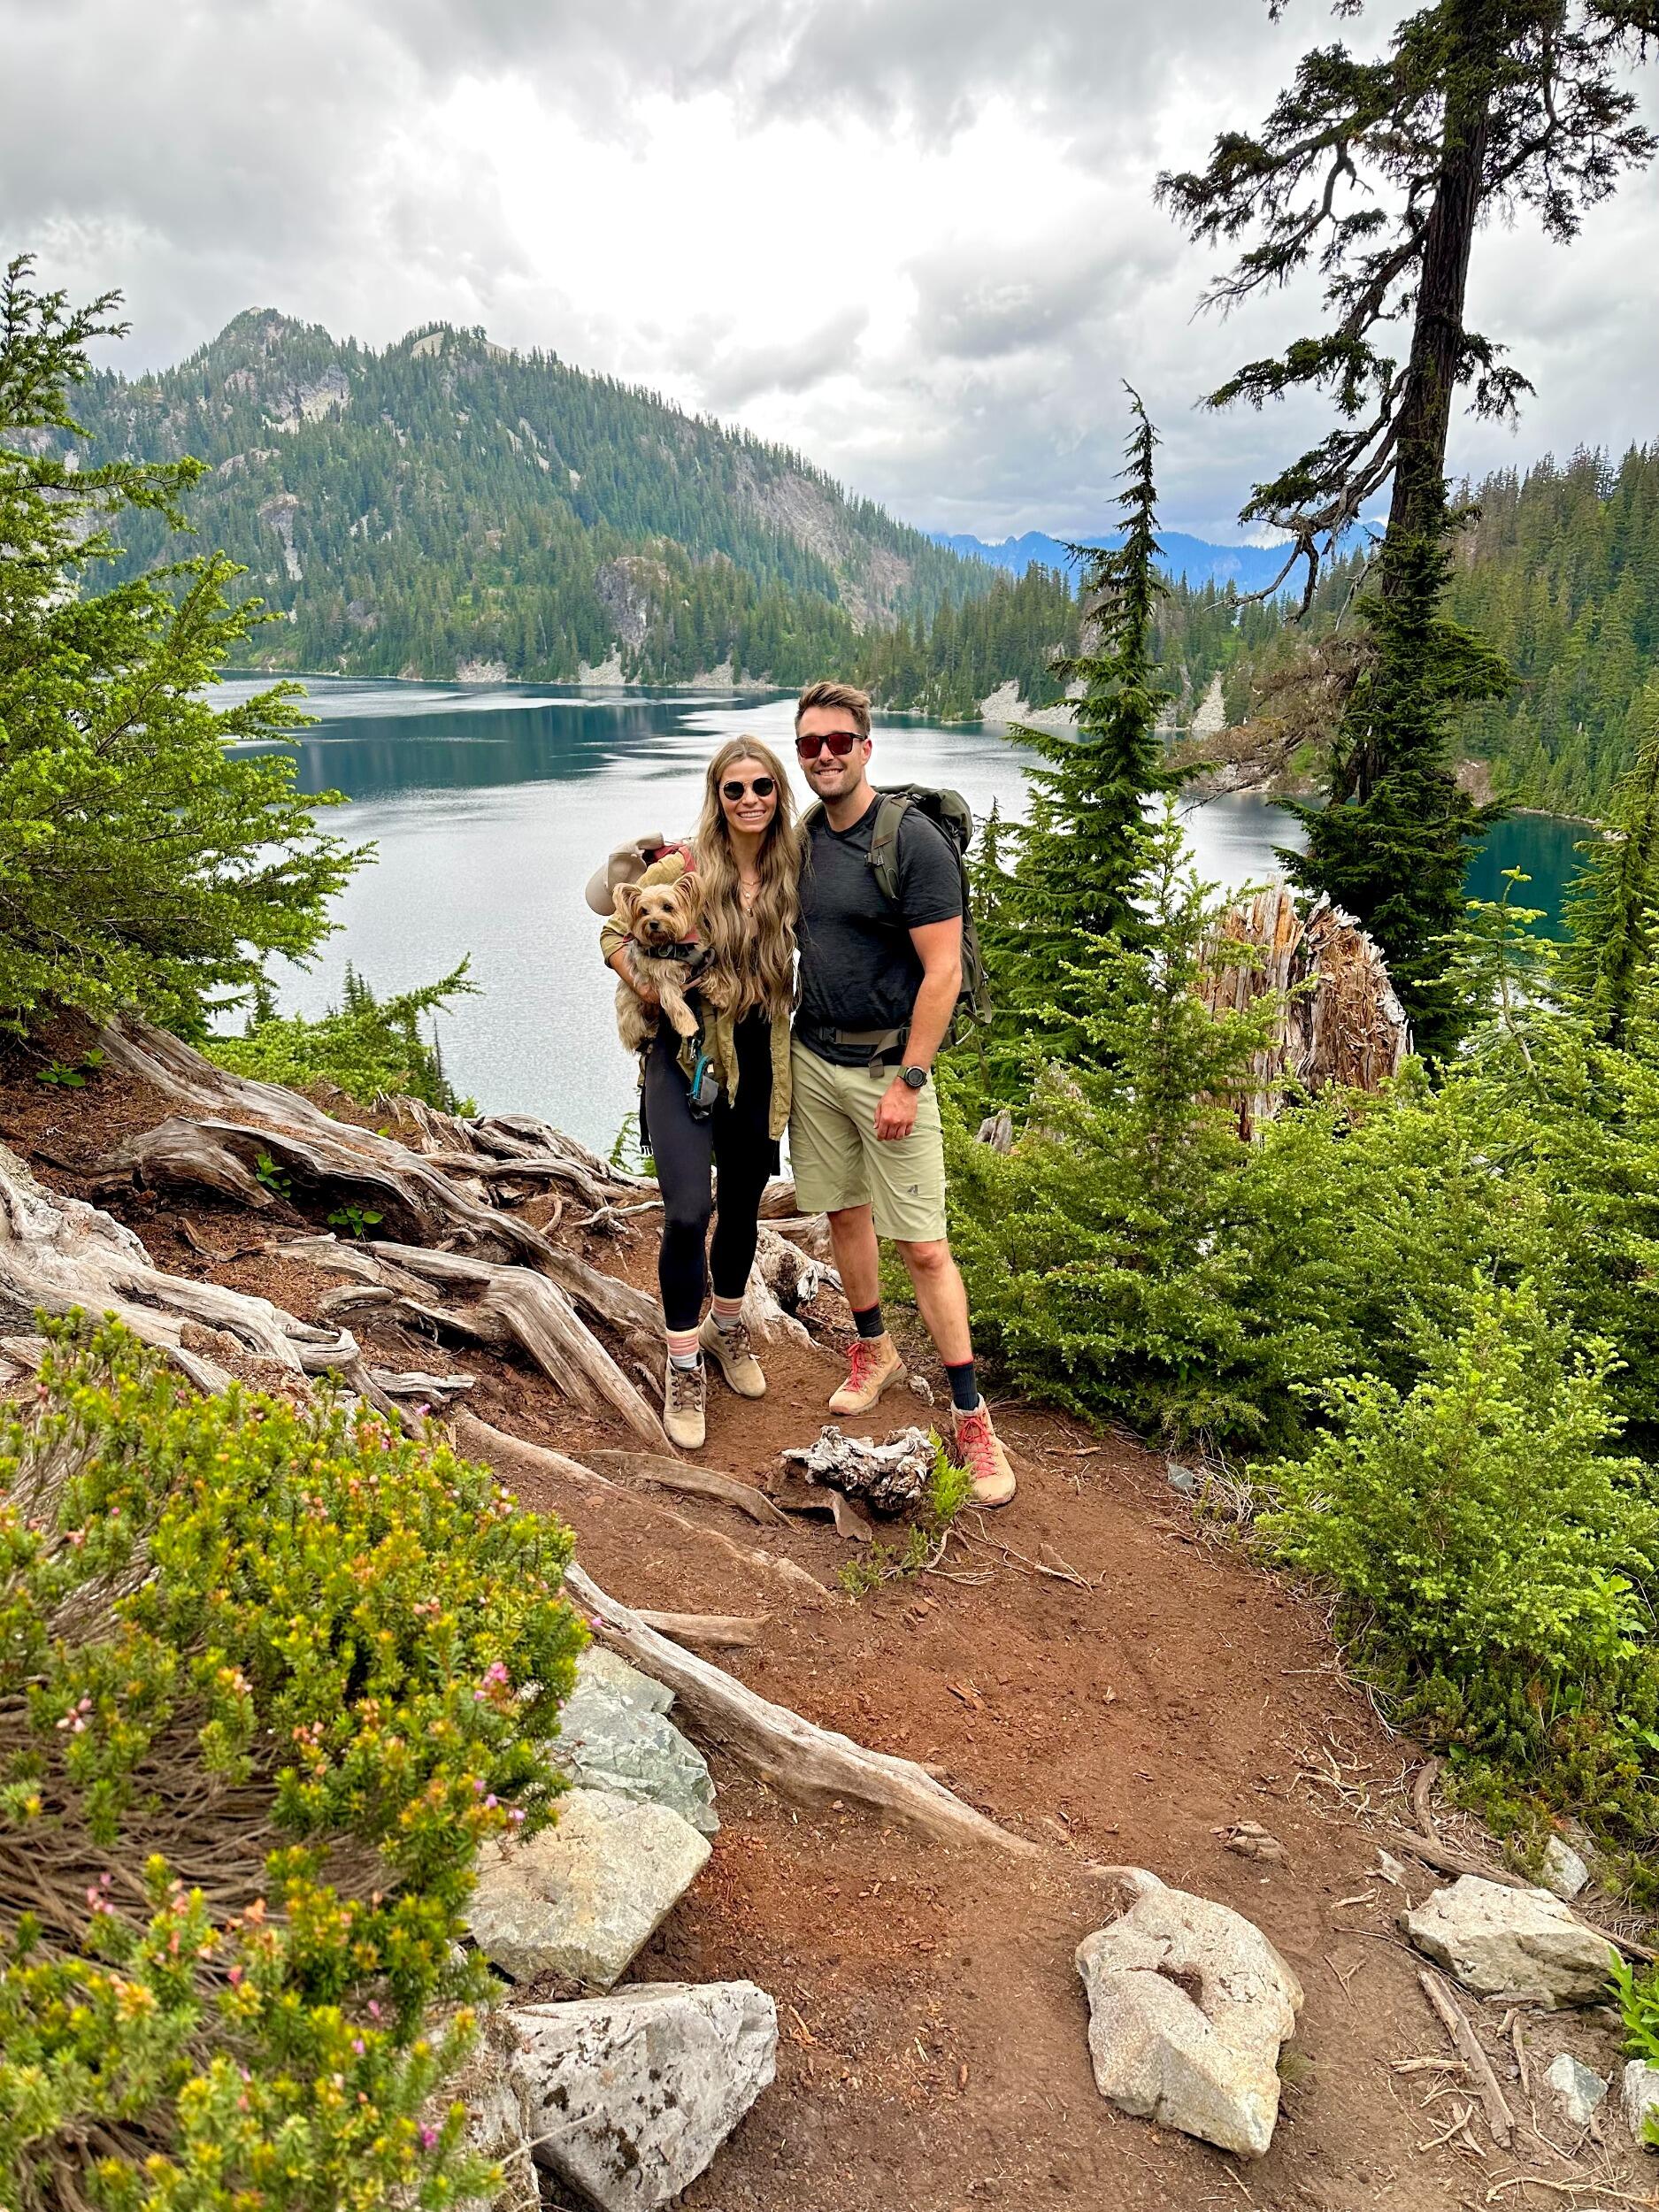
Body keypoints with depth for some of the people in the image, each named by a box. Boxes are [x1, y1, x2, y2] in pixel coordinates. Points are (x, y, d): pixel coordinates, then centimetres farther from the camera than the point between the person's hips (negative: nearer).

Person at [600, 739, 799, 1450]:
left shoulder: (792, 874, 1)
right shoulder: (684, 868, -9)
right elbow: (614, 932, 1)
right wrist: (643, 985, -16)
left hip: (759, 1064, 4)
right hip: (686, 1055, -4)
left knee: (742, 1207, 17)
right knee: (689, 1211, -14)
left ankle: (726, 1328, 42)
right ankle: (682, 1367, 5)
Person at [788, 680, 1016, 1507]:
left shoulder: (913, 841, -13)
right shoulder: (802, 836, 8)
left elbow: (943, 972, -16)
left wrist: (907, 1081, -18)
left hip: (885, 1063, -6)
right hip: (811, 1057, 6)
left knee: (923, 1246, -5)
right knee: (844, 1213, 16)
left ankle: (971, 1415, 5)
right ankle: (874, 1351, 38)